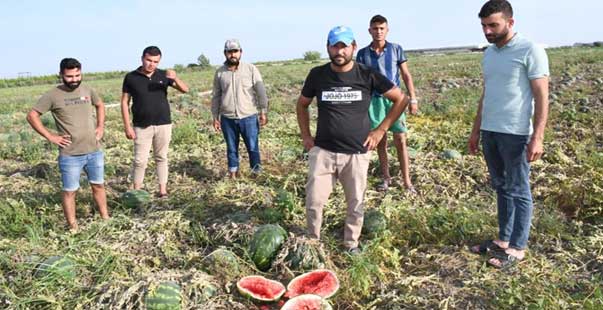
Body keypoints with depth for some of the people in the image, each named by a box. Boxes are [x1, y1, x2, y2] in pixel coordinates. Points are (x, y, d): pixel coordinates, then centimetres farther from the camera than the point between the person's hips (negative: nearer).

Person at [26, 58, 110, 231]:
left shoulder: (87, 90, 3)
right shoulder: (52, 95, -8)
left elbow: (100, 105, 23)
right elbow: (32, 116, -4)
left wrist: (100, 126, 10)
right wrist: (50, 137, -9)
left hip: (94, 151, 4)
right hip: (70, 155, -4)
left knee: (98, 185, 15)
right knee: (70, 191, 4)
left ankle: (106, 219, 29)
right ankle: (73, 227, 16)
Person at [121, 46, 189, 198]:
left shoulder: (163, 75, 1)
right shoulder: (131, 77, -2)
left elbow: (185, 89, -4)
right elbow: (125, 102, 1)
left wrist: (175, 79, -25)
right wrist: (127, 126, -5)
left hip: (163, 124, 2)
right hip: (141, 127, -1)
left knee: (161, 158, 10)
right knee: (140, 160, 0)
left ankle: (163, 190, 18)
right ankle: (136, 191, 14)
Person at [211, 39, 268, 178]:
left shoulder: (251, 69, -1)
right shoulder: (219, 73, 6)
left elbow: (261, 92, -1)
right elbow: (216, 96, 10)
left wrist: (263, 112, -6)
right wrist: (215, 117, 9)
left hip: (249, 117, -2)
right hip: (227, 119, 2)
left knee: (253, 148, 2)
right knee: (231, 149, 12)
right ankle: (233, 175, 23)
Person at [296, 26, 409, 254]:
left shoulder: (367, 75, -3)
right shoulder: (317, 75, 1)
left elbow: (401, 99, 4)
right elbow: (302, 104, 18)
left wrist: (381, 130, 0)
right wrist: (305, 136, 9)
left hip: (357, 153, 0)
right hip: (322, 151, 1)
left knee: (356, 204, 8)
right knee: (313, 202, -1)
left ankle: (351, 243, 30)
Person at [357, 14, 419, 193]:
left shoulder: (396, 49, 2)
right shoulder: (363, 53, 3)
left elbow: (406, 75, 5)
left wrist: (413, 99, 0)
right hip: (374, 101, 1)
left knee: (400, 140, -2)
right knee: (380, 141, 6)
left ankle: (407, 181, 3)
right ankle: (386, 178, 19)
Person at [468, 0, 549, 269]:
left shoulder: (530, 51, -9)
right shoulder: (489, 53, 12)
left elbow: (542, 97, -11)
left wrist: (537, 137, -18)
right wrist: (476, 131, 18)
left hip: (515, 134, -7)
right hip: (489, 132, 7)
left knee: (518, 192, 3)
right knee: (501, 188, 15)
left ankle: (517, 247, 13)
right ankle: (503, 239, 26)